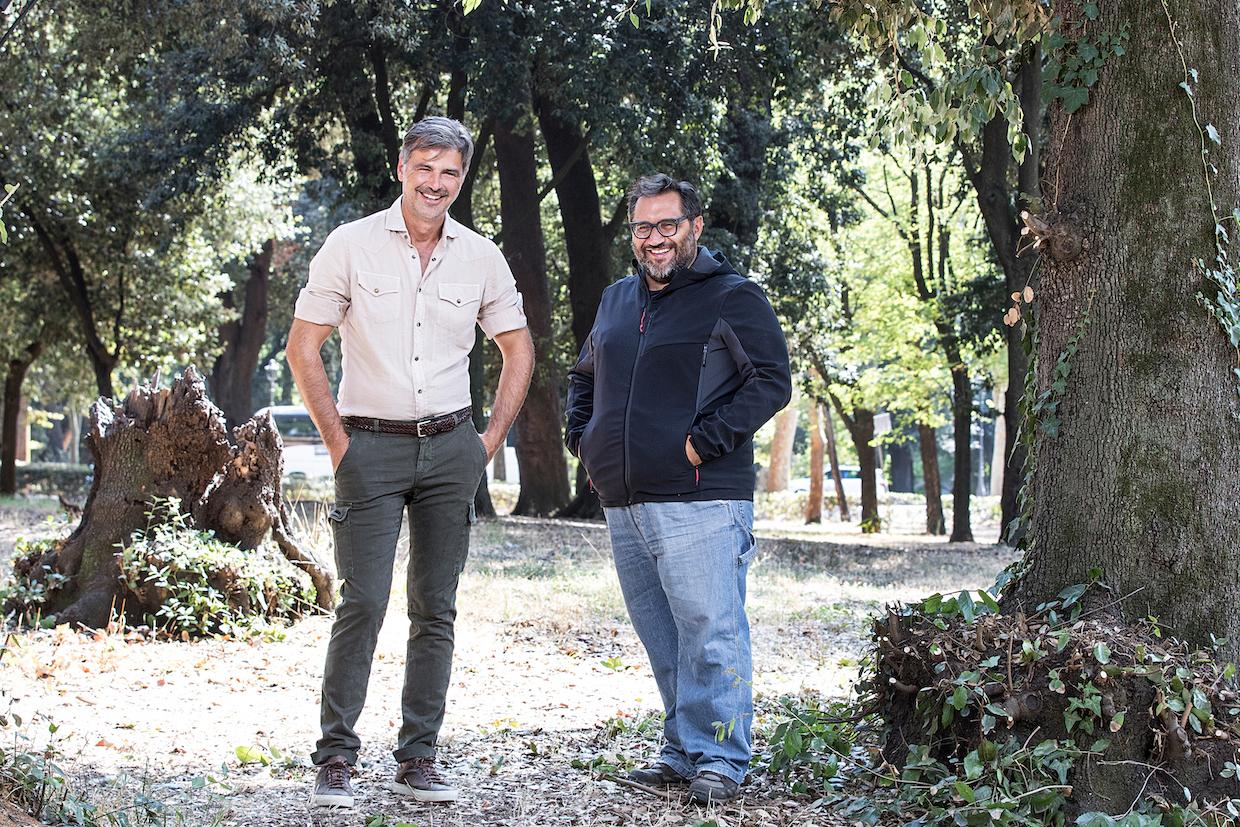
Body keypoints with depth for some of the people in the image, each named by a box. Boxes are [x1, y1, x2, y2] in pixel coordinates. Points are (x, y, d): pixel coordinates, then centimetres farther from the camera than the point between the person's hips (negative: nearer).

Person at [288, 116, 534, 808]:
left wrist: (492, 438, 8)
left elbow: (518, 348, 17)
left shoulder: (481, 257, 6)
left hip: (451, 448, 3)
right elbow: (303, 346, 0)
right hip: (371, 445, -3)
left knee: (437, 609, 6)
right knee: (362, 603, -9)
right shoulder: (351, 245, -2)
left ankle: (419, 757, 14)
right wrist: (337, 439, -4)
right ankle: (336, 757, -1)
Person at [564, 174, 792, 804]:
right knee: (662, 641, 12)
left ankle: (720, 760, -2)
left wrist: (706, 440, -17)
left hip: (699, 501, -7)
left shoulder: (733, 298, -2)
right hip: (624, 505, 7)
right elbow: (584, 376, 34)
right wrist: (581, 436, 17)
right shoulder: (616, 300, 19)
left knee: (710, 634, -8)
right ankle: (681, 752, 20)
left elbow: (772, 380, -11)